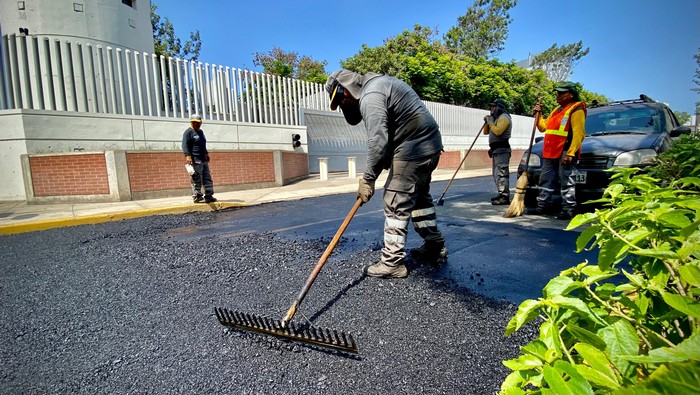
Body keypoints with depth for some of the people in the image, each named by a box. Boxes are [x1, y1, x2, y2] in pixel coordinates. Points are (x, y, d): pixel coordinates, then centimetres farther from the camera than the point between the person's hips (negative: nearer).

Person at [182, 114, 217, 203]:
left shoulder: (200, 132, 21)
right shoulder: (188, 132, -5)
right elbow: (185, 145, -14)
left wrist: (206, 153, 30)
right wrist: (187, 156, -25)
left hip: (203, 160, 9)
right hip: (195, 160, -9)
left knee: (207, 179, 8)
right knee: (196, 180, -6)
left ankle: (208, 196, 12)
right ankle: (197, 197, 1)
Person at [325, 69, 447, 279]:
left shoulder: (370, 96, -15)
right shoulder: (378, 82, 18)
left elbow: (377, 141, -23)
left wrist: (368, 178, -17)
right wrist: (385, 163, 9)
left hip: (413, 148, -11)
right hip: (430, 142, 11)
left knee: (396, 204, -5)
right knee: (420, 197, 20)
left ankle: (392, 262, 3)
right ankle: (435, 247, 32)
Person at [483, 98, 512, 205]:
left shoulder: (504, 117, -6)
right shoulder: (496, 118, 25)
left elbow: (498, 131, -22)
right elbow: (486, 132, 22)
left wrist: (490, 122, -9)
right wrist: (487, 122, 6)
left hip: (501, 149, -11)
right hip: (496, 149, 11)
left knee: (501, 173, -15)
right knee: (496, 173, 13)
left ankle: (505, 197, -17)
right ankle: (501, 194, 19)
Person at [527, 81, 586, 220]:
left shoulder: (576, 110, -5)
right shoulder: (557, 110, 23)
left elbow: (578, 134, -14)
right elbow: (543, 127, 26)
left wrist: (570, 153, -22)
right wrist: (538, 114, 12)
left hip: (565, 154, -9)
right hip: (550, 153, 9)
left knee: (567, 183, -4)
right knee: (546, 181, 10)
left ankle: (569, 210, 1)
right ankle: (543, 206, 17)